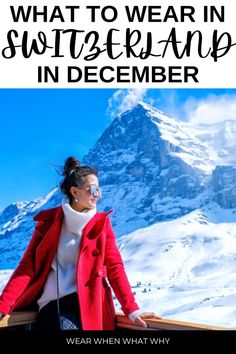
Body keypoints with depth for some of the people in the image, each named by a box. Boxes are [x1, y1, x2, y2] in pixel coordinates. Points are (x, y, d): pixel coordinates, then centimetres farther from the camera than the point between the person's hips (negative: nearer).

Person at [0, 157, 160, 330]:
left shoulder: (102, 223, 6)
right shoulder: (48, 220, 6)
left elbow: (114, 267, 1)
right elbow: (28, 265, 3)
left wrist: (132, 310, -10)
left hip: (84, 303, -1)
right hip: (49, 305, 1)